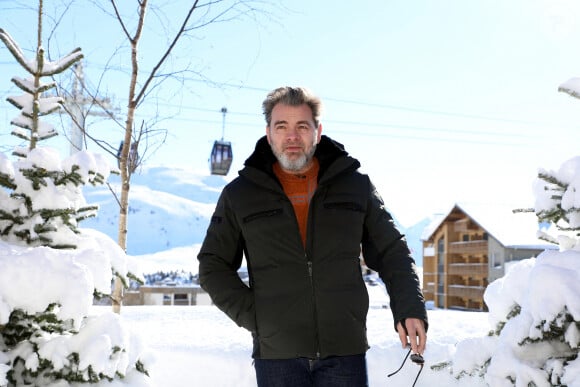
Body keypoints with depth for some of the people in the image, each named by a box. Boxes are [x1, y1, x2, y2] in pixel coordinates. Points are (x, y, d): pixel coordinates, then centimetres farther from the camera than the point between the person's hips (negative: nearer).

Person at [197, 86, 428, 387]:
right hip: (277, 356, 0)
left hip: (346, 353, 1)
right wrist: (252, 316, -2)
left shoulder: (356, 186, 8)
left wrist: (410, 309, -3)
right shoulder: (240, 195, 6)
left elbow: (392, 253, 12)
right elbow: (213, 266, 10)